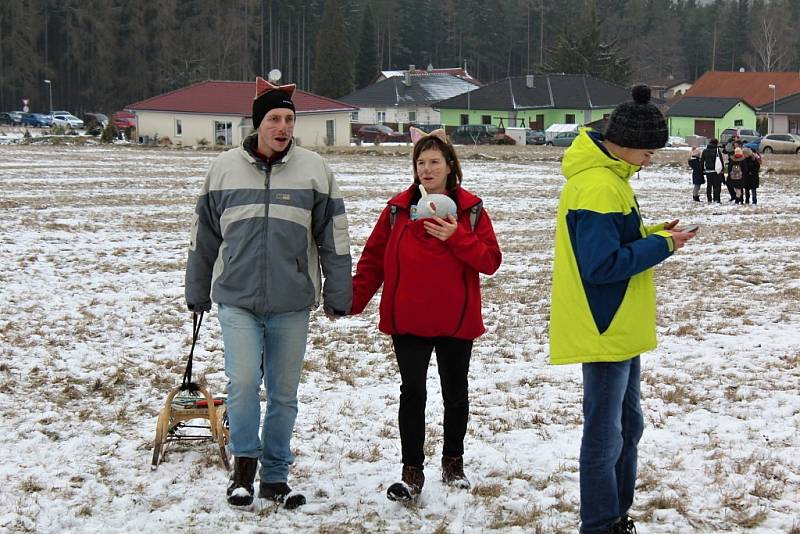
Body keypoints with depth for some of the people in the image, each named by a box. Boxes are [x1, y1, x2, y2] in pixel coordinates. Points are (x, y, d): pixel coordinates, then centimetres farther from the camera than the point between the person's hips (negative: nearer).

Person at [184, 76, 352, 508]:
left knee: (284, 393, 8)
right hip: (237, 299, 0)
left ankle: (275, 475, 20)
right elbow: (204, 237, 12)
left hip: (292, 304, 1)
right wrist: (197, 292, 16)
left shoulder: (314, 169, 1)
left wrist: (338, 296, 4)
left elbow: (334, 238, 5)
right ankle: (244, 464, 7)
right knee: (242, 382, -13)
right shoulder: (225, 168, 3)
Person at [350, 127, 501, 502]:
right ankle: (412, 472, -1)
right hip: (407, 320, 0)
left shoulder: (470, 209, -1)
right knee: (412, 393, -7)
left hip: (456, 321, 1)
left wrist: (456, 238, -20)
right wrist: (353, 300, -5)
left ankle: (453, 462, 30)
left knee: (455, 394, 13)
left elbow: (491, 260, -6)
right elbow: (373, 259, 5)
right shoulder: (398, 208, 2)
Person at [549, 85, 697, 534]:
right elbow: (602, 264, -26)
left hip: (620, 329, 11)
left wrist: (654, 236, 3)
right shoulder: (598, 187, -22)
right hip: (607, 332, -11)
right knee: (605, 436, -2)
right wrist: (661, 246, -18)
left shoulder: (607, 176, 10)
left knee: (627, 426, 19)